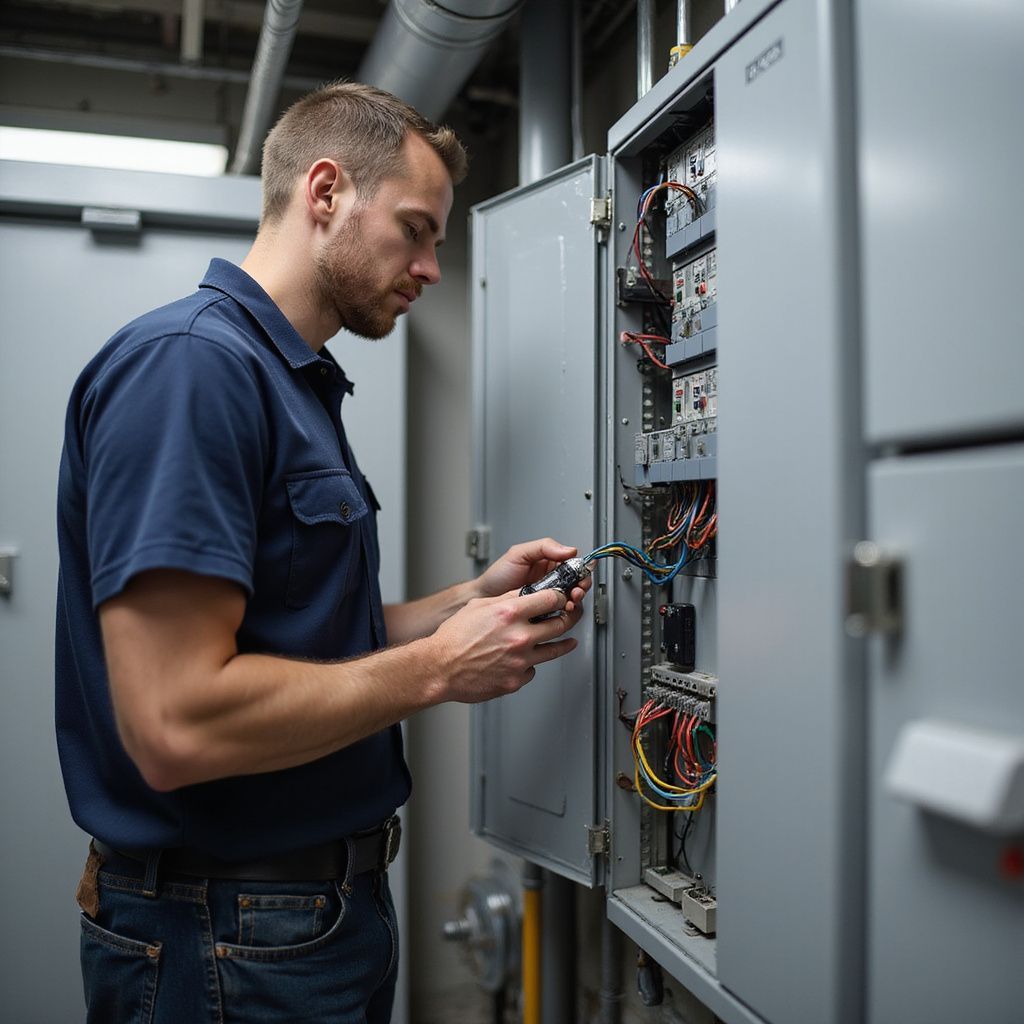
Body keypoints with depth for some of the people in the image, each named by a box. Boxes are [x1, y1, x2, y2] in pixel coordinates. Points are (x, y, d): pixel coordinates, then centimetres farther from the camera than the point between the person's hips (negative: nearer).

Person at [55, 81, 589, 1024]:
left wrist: (468, 602, 0)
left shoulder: (304, 384, 11)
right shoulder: (187, 362, -21)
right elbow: (176, 724, -28)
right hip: (233, 945, -9)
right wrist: (438, 667, -18)